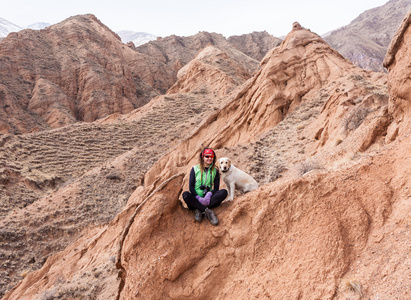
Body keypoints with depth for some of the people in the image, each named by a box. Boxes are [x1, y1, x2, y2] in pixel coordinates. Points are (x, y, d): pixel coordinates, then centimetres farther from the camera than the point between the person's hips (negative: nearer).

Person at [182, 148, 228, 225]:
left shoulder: (215, 171, 10)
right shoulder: (195, 169, 5)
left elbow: (216, 188, 4)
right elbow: (191, 186, -2)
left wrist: (209, 194, -19)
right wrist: (198, 198, -19)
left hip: (208, 199, 2)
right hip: (196, 199, -2)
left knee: (224, 192, -25)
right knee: (185, 194, -33)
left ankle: (199, 210, -29)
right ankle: (208, 211, -32)